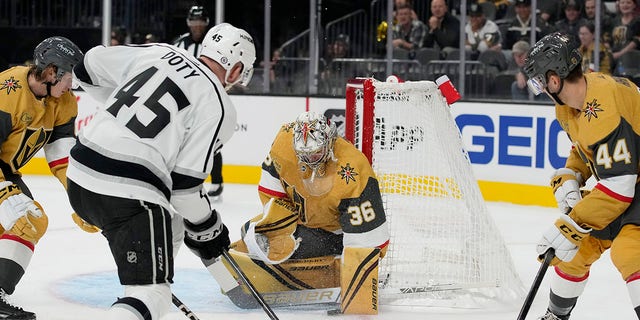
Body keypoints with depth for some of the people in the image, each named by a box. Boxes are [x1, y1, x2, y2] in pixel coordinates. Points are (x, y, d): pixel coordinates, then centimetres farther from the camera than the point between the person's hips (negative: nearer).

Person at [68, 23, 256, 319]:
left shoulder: (158, 52, 11)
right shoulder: (219, 107, -6)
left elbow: (90, 65, 22)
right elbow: (185, 183, -9)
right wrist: (207, 228, 7)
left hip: (80, 175, 8)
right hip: (128, 193, -8)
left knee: (171, 228, 30)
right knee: (151, 293, -6)